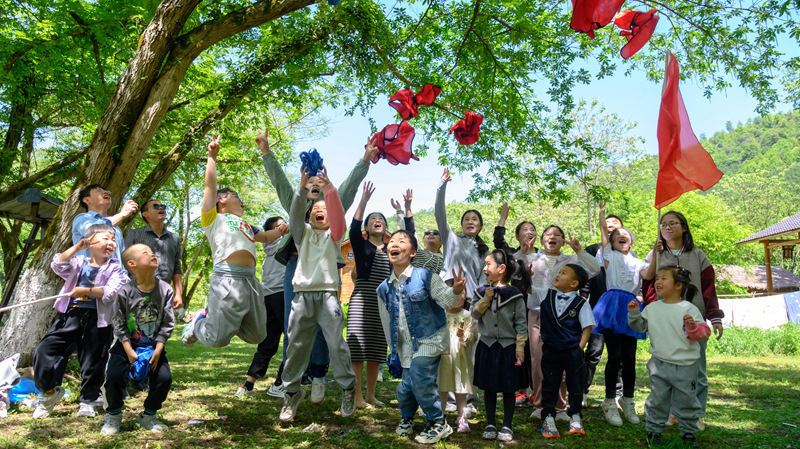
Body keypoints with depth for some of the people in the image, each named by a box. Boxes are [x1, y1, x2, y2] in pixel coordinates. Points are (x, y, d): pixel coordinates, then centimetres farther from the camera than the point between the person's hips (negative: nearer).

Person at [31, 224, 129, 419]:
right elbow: (58, 266, -8)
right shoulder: (78, 262, 11)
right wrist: (77, 247, -11)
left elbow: (111, 293, -13)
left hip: (96, 320, -2)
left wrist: (86, 291, -20)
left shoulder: (114, 269, 2)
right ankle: (49, 391, 20)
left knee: (93, 362, 4)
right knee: (44, 351, -4)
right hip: (70, 315, 2)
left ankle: (88, 401, 25)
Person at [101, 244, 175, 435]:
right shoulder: (125, 292, -11)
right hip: (127, 345, -1)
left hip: (154, 346, 2)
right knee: (114, 376, -21)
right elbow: (119, 325, -6)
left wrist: (158, 350, -11)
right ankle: (114, 415, 9)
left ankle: (148, 415, 14)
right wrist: (130, 352, -13)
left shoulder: (165, 290, -7)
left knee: (164, 379, -14)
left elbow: (168, 323, -4)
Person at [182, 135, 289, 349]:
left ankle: (214, 315, 29)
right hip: (227, 277, -7)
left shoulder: (245, 226, 31)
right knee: (218, 339, -9)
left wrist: (279, 231, 23)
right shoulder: (213, 219, 11)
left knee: (257, 335, 9)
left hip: (250, 280, 7)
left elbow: (265, 237, 43)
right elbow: (210, 185, 4)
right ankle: (197, 323, 25)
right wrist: (212, 156, 4)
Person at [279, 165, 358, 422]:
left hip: (327, 293, -2)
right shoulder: (303, 233, 18)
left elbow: (338, 218, -7)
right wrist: (303, 188, -17)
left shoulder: (333, 234, 14)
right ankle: (292, 392, 14)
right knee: (296, 345, 2)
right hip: (302, 294, 2)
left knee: (336, 343, -8)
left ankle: (348, 388, 5)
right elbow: (295, 214, -1)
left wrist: (329, 190, -22)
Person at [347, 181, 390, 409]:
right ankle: (358, 397, -1)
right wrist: (364, 200, -21)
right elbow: (354, 227, -13)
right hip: (362, 301, -4)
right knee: (358, 349, -7)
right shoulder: (361, 245, 4)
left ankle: (371, 395, 15)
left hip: (384, 304, 4)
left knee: (376, 352, 7)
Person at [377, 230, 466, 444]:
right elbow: (387, 323, 13)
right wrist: (394, 350, 18)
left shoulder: (425, 276, -11)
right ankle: (407, 418, 41)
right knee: (405, 389, 6)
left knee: (420, 377, -21)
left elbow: (446, 302, -13)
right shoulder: (384, 288, 3)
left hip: (430, 339, -5)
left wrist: (455, 291, -36)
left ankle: (438, 424, 1)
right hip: (407, 345, 5)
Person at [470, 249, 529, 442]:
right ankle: (490, 424, 23)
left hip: (508, 346, -3)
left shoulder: (514, 294, -7)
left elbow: (521, 323, -5)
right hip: (487, 346, 3)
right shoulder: (482, 291, 3)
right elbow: (474, 315, 0)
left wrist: (520, 347, -9)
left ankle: (507, 426, 20)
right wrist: (485, 300, -13)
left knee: (508, 388, 7)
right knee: (488, 386, 10)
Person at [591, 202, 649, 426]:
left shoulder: (638, 263, 19)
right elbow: (604, 231, 3)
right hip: (612, 305, -3)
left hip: (630, 308, 3)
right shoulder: (610, 256, 12)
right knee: (615, 356, -6)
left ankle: (628, 400, 20)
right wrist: (602, 213, -4)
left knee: (629, 357, 5)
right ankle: (610, 401, 6)